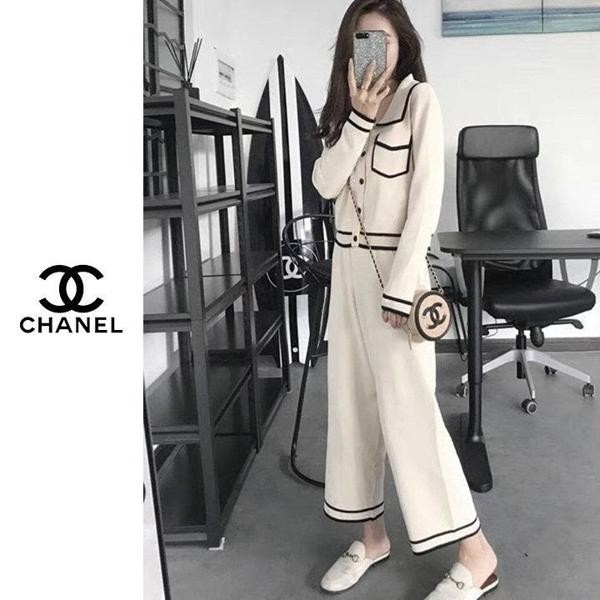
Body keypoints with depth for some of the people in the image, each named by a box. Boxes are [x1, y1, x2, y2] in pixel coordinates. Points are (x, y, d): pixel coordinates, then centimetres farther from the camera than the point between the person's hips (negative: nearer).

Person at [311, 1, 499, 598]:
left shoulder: (419, 97, -5)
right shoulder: (345, 107, 14)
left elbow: (427, 197, -13)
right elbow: (325, 183, 0)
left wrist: (400, 288, -19)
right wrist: (360, 116, -11)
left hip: (393, 266, -7)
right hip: (347, 266, 7)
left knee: (407, 407, -7)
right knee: (352, 401, 8)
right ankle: (371, 534, 23)